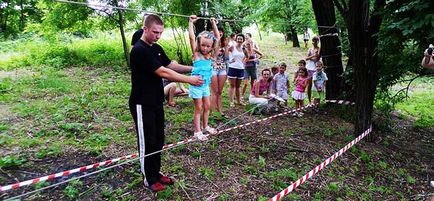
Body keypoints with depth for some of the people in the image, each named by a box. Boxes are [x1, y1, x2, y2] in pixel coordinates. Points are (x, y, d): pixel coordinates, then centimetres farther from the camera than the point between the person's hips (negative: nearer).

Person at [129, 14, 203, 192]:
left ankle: (156, 173, 31)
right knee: (147, 142, 4)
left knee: (158, 140, 15)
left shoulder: (157, 48, 9)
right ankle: (149, 179, 20)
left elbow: (171, 65, 12)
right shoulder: (139, 50, -20)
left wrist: (192, 68, -1)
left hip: (156, 102, 9)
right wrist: (190, 80, -21)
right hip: (142, 104, -8)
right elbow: (163, 72, -24)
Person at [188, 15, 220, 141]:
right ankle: (197, 131, 12)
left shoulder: (210, 55, 0)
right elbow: (192, 38, -24)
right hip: (196, 85, -6)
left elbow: (217, 38, 6)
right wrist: (191, 23, -22)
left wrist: (213, 24, 7)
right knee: (199, 108, 1)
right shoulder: (196, 54, -14)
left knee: (207, 107, 15)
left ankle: (205, 126, 33)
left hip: (206, 85, 6)